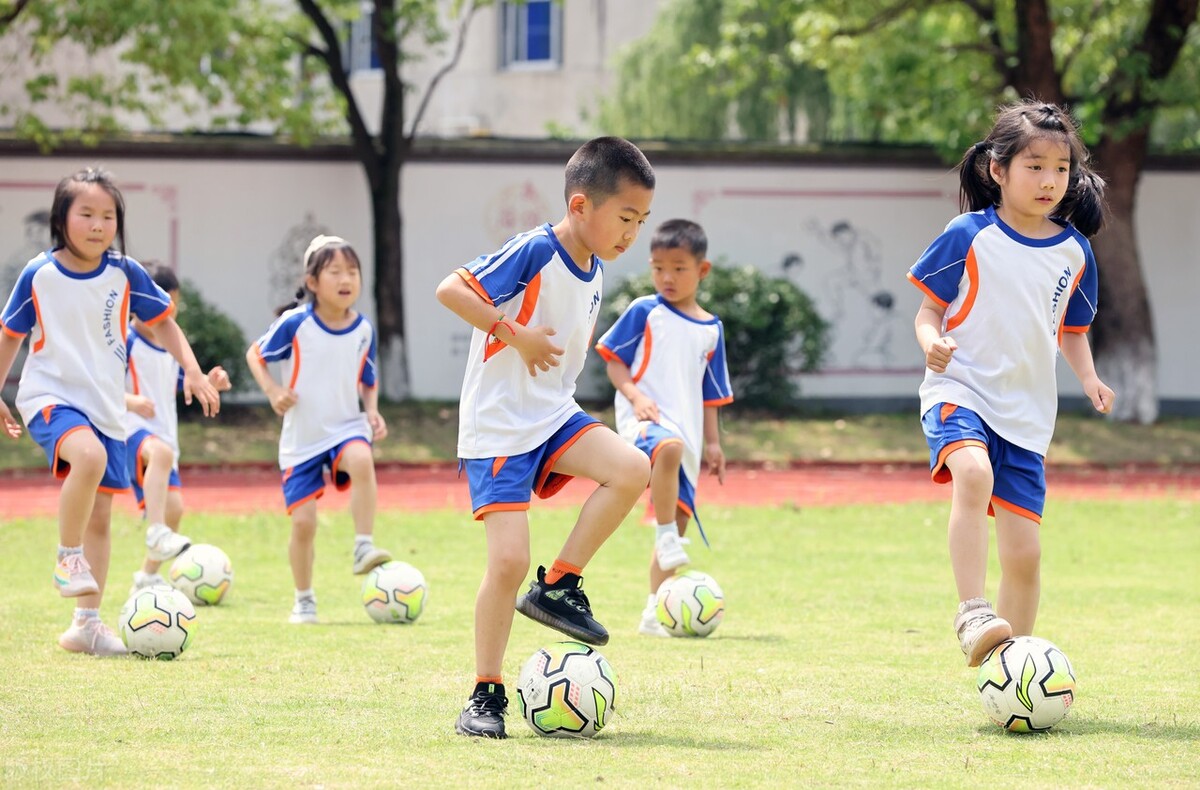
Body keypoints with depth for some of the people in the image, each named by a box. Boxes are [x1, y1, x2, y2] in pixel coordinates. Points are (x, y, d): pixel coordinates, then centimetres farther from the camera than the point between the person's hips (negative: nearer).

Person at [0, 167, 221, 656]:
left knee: (100, 515, 7)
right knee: (89, 454, -35)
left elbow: (163, 322, 10)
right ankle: (68, 557, -18)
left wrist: (192, 370, -3)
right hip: (50, 396, -4)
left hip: (105, 407, 4)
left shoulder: (125, 274, -2)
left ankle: (86, 624, 17)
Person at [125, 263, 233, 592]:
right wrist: (130, 401, -32)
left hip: (163, 434, 8)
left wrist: (208, 383, 10)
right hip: (131, 429, -8)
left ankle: (148, 576, 24)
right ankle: (157, 534, -48)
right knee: (160, 452, -40)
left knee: (173, 507, 5)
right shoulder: (125, 341, -9)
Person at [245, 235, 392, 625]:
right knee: (303, 521, -3)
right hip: (301, 437, -1)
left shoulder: (363, 329, 0)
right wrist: (273, 391, -14)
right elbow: (256, 354, 2)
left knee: (361, 459, -35)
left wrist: (372, 411, -3)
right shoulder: (296, 323, -11)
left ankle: (364, 548, -27)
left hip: (346, 427, 1)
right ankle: (304, 600, 18)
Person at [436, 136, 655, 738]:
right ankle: (486, 694, 0)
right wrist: (515, 333, -23)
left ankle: (557, 588, -5)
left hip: (553, 415, 7)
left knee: (631, 469, -19)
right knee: (509, 558, -15)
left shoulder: (594, 272, 8)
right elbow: (451, 289, -23)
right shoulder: (534, 253, -17)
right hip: (496, 427, -7)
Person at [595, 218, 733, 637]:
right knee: (668, 447, -41)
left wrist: (712, 443, 16)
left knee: (678, 518, 6)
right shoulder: (644, 312, 1)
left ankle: (654, 613, 14)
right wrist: (635, 395, -15)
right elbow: (614, 360, 2)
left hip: (686, 431, 6)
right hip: (644, 420, -6)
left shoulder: (711, 330, 15)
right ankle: (667, 537, -31)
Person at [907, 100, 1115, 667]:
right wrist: (930, 341, -21)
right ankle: (972, 614, -37)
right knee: (974, 472, -37)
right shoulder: (971, 235, -5)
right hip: (961, 392, -4)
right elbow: (930, 308, 0)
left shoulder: (1073, 251, 7)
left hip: (1027, 413, 4)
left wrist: (1089, 377, 2)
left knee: (1023, 549, 2)